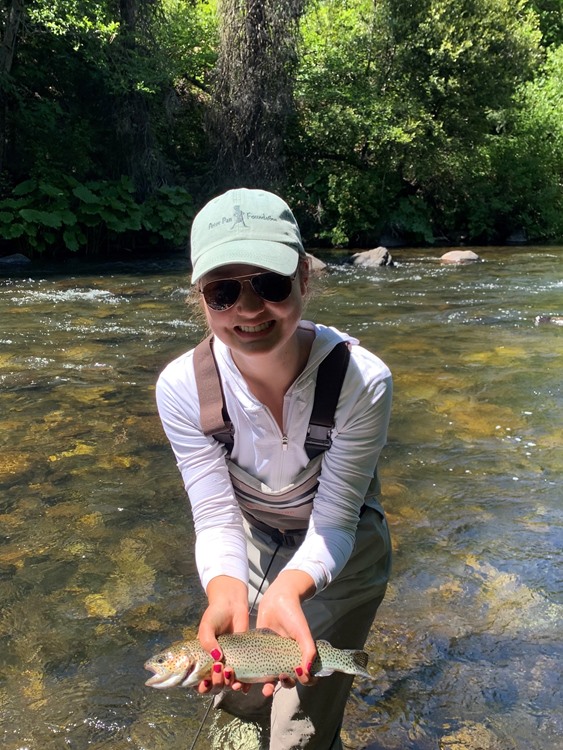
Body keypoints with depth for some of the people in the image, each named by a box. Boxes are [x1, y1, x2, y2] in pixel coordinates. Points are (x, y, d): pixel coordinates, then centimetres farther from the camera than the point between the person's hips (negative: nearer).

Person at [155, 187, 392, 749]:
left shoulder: (362, 381, -33)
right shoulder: (182, 386, -26)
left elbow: (333, 521, -24)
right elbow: (216, 516, -20)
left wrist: (288, 589, -44)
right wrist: (225, 589, -41)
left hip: (335, 552, -2)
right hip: (250, 539, 2)